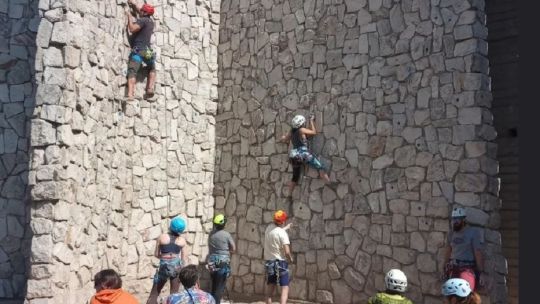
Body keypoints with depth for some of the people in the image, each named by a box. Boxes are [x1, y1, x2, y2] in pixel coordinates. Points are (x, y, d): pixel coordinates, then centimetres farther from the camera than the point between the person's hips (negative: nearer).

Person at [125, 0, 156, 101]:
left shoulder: (142, 20, -5)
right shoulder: (150, 21, 18)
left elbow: (132, 28, -17)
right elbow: (142, 12, 37)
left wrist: (129, 17, -3)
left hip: (138, 50, -7)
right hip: (147, 50, 7)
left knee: (132, 72, -15)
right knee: (152, 69, 30)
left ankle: (130, 95, -31)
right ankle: (150, 88, 10)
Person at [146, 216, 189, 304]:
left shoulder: (161, 237, -1)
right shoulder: (182, 240, 1)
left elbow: (156, 254, 4)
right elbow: (184, 258, 1)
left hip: (164, 266, -1)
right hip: (176, 266, 1)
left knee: (154, 294, 9)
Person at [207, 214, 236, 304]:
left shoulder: (211, 234, 2)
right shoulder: (226, 234, -10)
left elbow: (210, 247, 11)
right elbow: (233, 249, -3)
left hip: (212, 262, 5)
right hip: (223, 263, -5)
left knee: (214, 286, 17)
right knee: (220, 287, 1)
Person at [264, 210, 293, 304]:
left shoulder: (269, 228, 2)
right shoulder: (283, 233, -17)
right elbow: (287, 252, -21)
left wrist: (286, 227, 37)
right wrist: (291, 259, -2)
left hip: (269, 261, 6)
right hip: (280, 262, -6)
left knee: (270, 287, 17)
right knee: (285, 287, -3)